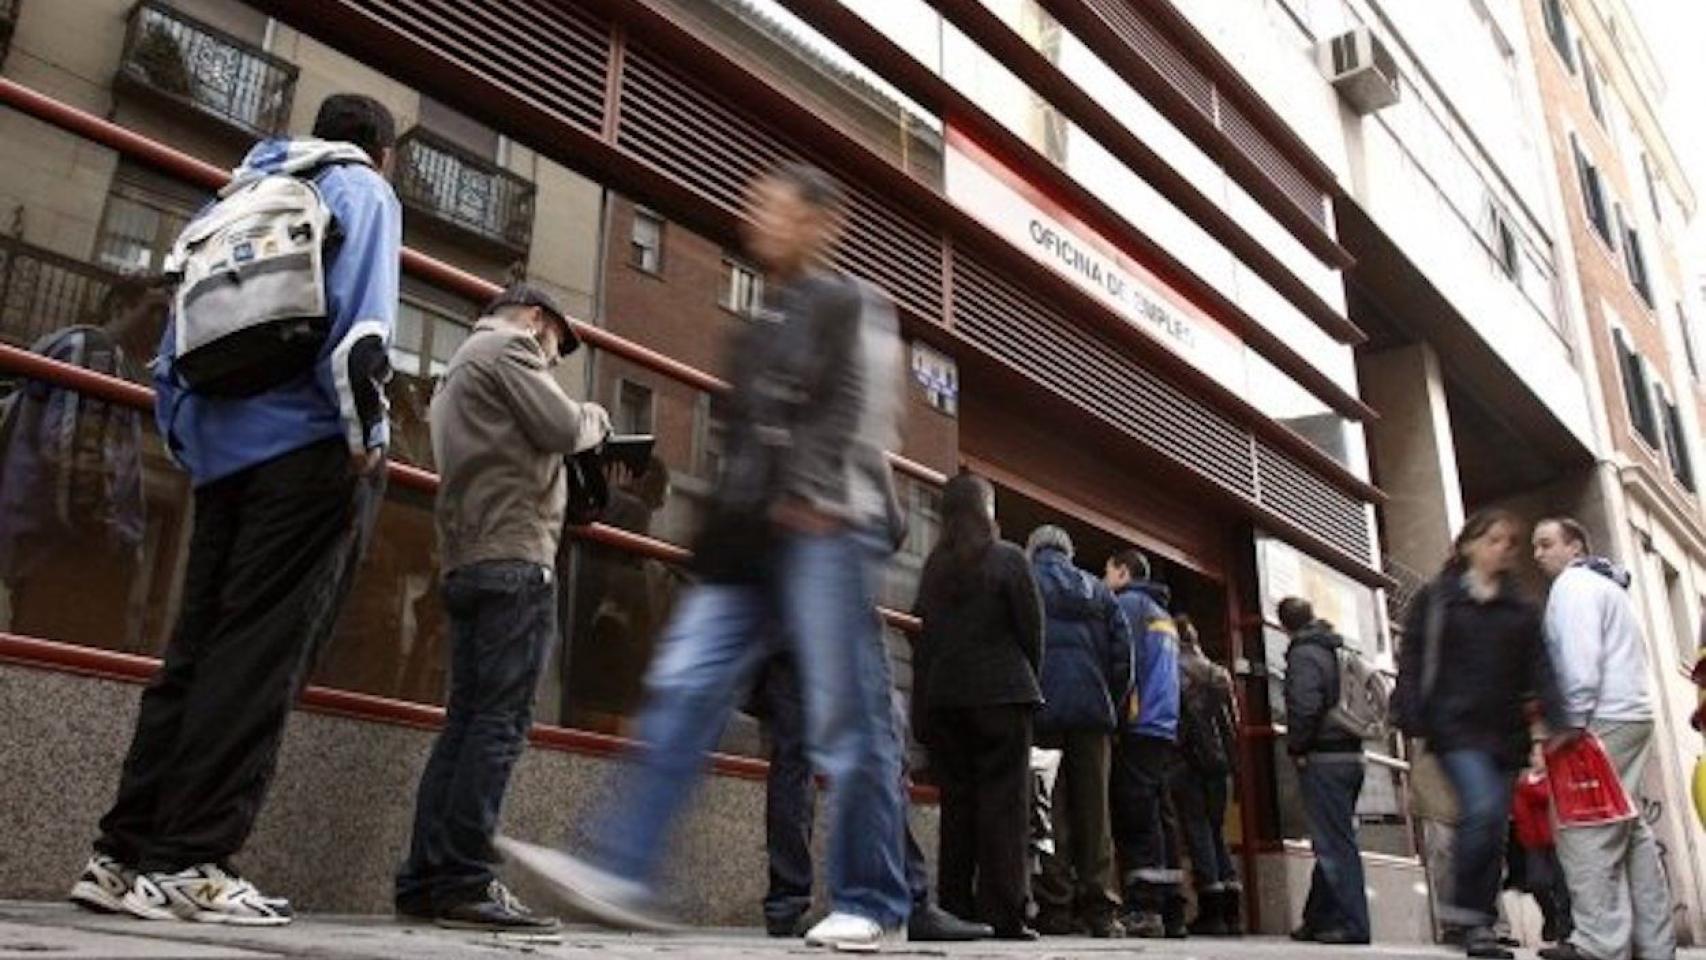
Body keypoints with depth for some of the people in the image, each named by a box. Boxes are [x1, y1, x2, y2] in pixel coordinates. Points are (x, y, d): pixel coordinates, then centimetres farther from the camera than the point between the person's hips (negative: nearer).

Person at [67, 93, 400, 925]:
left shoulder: (242, 198, 27)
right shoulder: (361, 189, 7)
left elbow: (180, 338, 21)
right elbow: (357, 317, -12)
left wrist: (186, 442, 19)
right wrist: (363, 433, -14)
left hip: (226, 450, 7)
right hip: (311, 447, -7)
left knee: (197, 650, 6)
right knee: (260, 657, -9)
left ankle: (125, 853, 5)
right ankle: (189, 862, -12)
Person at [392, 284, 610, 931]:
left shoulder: (461, 365, 31)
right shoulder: (509, 346, 2)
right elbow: (562, 428, -8)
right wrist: (596, 418, 12)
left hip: (467, 563, 10)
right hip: (514, 560, -10)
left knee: (466, 722, 5)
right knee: (501, 724, -12)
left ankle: (424, 881, 4)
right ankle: (466, 884, -14)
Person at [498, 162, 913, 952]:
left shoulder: (853, 306, 8)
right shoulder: (760, 327, 29)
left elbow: (862, 415, -6)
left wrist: (817, 500, -18)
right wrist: (723, 524, 16)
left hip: (826, 530, -7)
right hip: (751, 538, 7)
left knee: (846, 720, -7)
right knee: (682, 689, -6)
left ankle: (871, 906, 2)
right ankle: (623, 873, -9)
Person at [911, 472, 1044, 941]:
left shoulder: (934, 567, 11)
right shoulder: (1007, 558, -1)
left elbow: (921, 636, 8)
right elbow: (1031, 629, -2)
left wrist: (922, 707, 9)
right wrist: (1027, 681, 12)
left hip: (942, 695, 4)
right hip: (1001, 693, -4)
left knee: (955, 801, 8)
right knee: (1003, 801, -2)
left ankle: (955, 908, 8)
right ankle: (1002, 913, -5)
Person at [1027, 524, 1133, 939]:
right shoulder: (1098, 591, 16)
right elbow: (1123, 652, 9)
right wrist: (1112, 704, 13)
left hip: (1042, 708, -3)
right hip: (1093, 710, 3)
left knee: (1049, 810, -2)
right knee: (1093, 808, 5)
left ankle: (1055, 907, -5)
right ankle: (1099, 908, 3)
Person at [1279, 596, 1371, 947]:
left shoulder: (1303, 654, -11)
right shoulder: (1339, 651, 14)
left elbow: (1305, 707, -22)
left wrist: (1295, 748, -10)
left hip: (1323, 759, -9)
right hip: (1352, 755, 9)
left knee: (1334, 844, -5)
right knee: (1335, 842, 14)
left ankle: (1352, 924, -4)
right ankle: (1319, 920, 22)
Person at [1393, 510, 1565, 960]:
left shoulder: (1521, 609, 17)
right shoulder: (1436, 599, 6)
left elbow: (1539, 669, 10)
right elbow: (1413, 660, 1)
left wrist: (1556, 718, -7)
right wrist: (1410, 716, -11)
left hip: (1506, 731, 4)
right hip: (1456, 726, -4)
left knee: (1496, 828, 4)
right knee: (1482, 808, -22)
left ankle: (1480, 923, 13)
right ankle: (1466, 906, -6)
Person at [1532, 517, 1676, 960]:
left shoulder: (1573, 583, -4)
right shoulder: (1606, 585, 27)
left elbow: (1580, 655, -16)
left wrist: (1572, 721, -17)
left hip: (1603, 720, -10)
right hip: (1632, 715, 10)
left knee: (1585, 832, -12)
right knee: (1629, 830, 11)